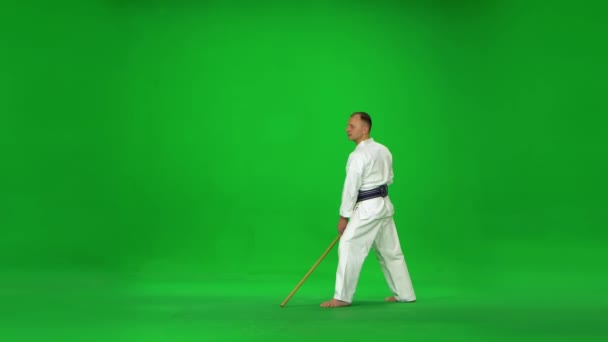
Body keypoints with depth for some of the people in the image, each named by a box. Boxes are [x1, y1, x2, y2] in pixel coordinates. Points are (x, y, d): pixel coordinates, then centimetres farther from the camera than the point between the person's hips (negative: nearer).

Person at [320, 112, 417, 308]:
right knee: (391, 251, 16)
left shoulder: (358, 155, -16)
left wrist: (343, 217, -9)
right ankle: (405, 294, 23)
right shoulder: (383, 150, 10)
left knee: (349, 248, -6)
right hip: (384, 204, 9)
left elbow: (351, 187, -15)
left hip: (368, 208, -9)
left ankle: (342, 297, -3)